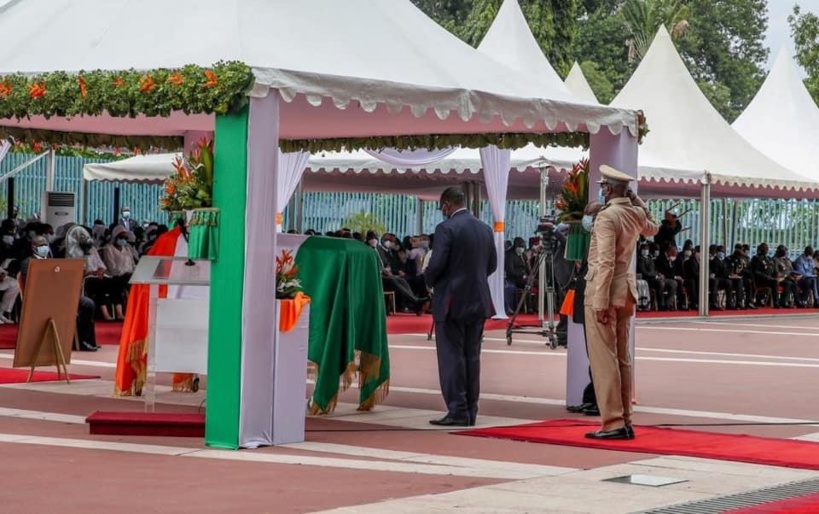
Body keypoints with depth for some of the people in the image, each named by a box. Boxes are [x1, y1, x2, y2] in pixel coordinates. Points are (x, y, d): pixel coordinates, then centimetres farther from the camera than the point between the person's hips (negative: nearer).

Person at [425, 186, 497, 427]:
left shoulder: (446, 228, -13)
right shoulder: (485, 228, 8)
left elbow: (437, 264, -17)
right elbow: (492, 265, 12)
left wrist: (430, 281, 2)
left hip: (451, 301, -6)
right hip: (479, 301, 7)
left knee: (451, 356, -2)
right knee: (472, 357, 11)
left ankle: (458, 411, -4)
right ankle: (470, 411, 13)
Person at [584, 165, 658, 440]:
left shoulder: (606, 216, -14)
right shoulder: (636, 213, 8)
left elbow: (606, 262, -20)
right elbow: (652, 229, 34)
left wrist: (601, 302, -21)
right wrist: (637, 200, 23)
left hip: (605, 290, -8)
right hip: (626, 289, 8)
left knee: (604, 359, -6)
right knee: (622, 358, 12)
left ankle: (613, 423, -8)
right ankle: (626, 421, 14)